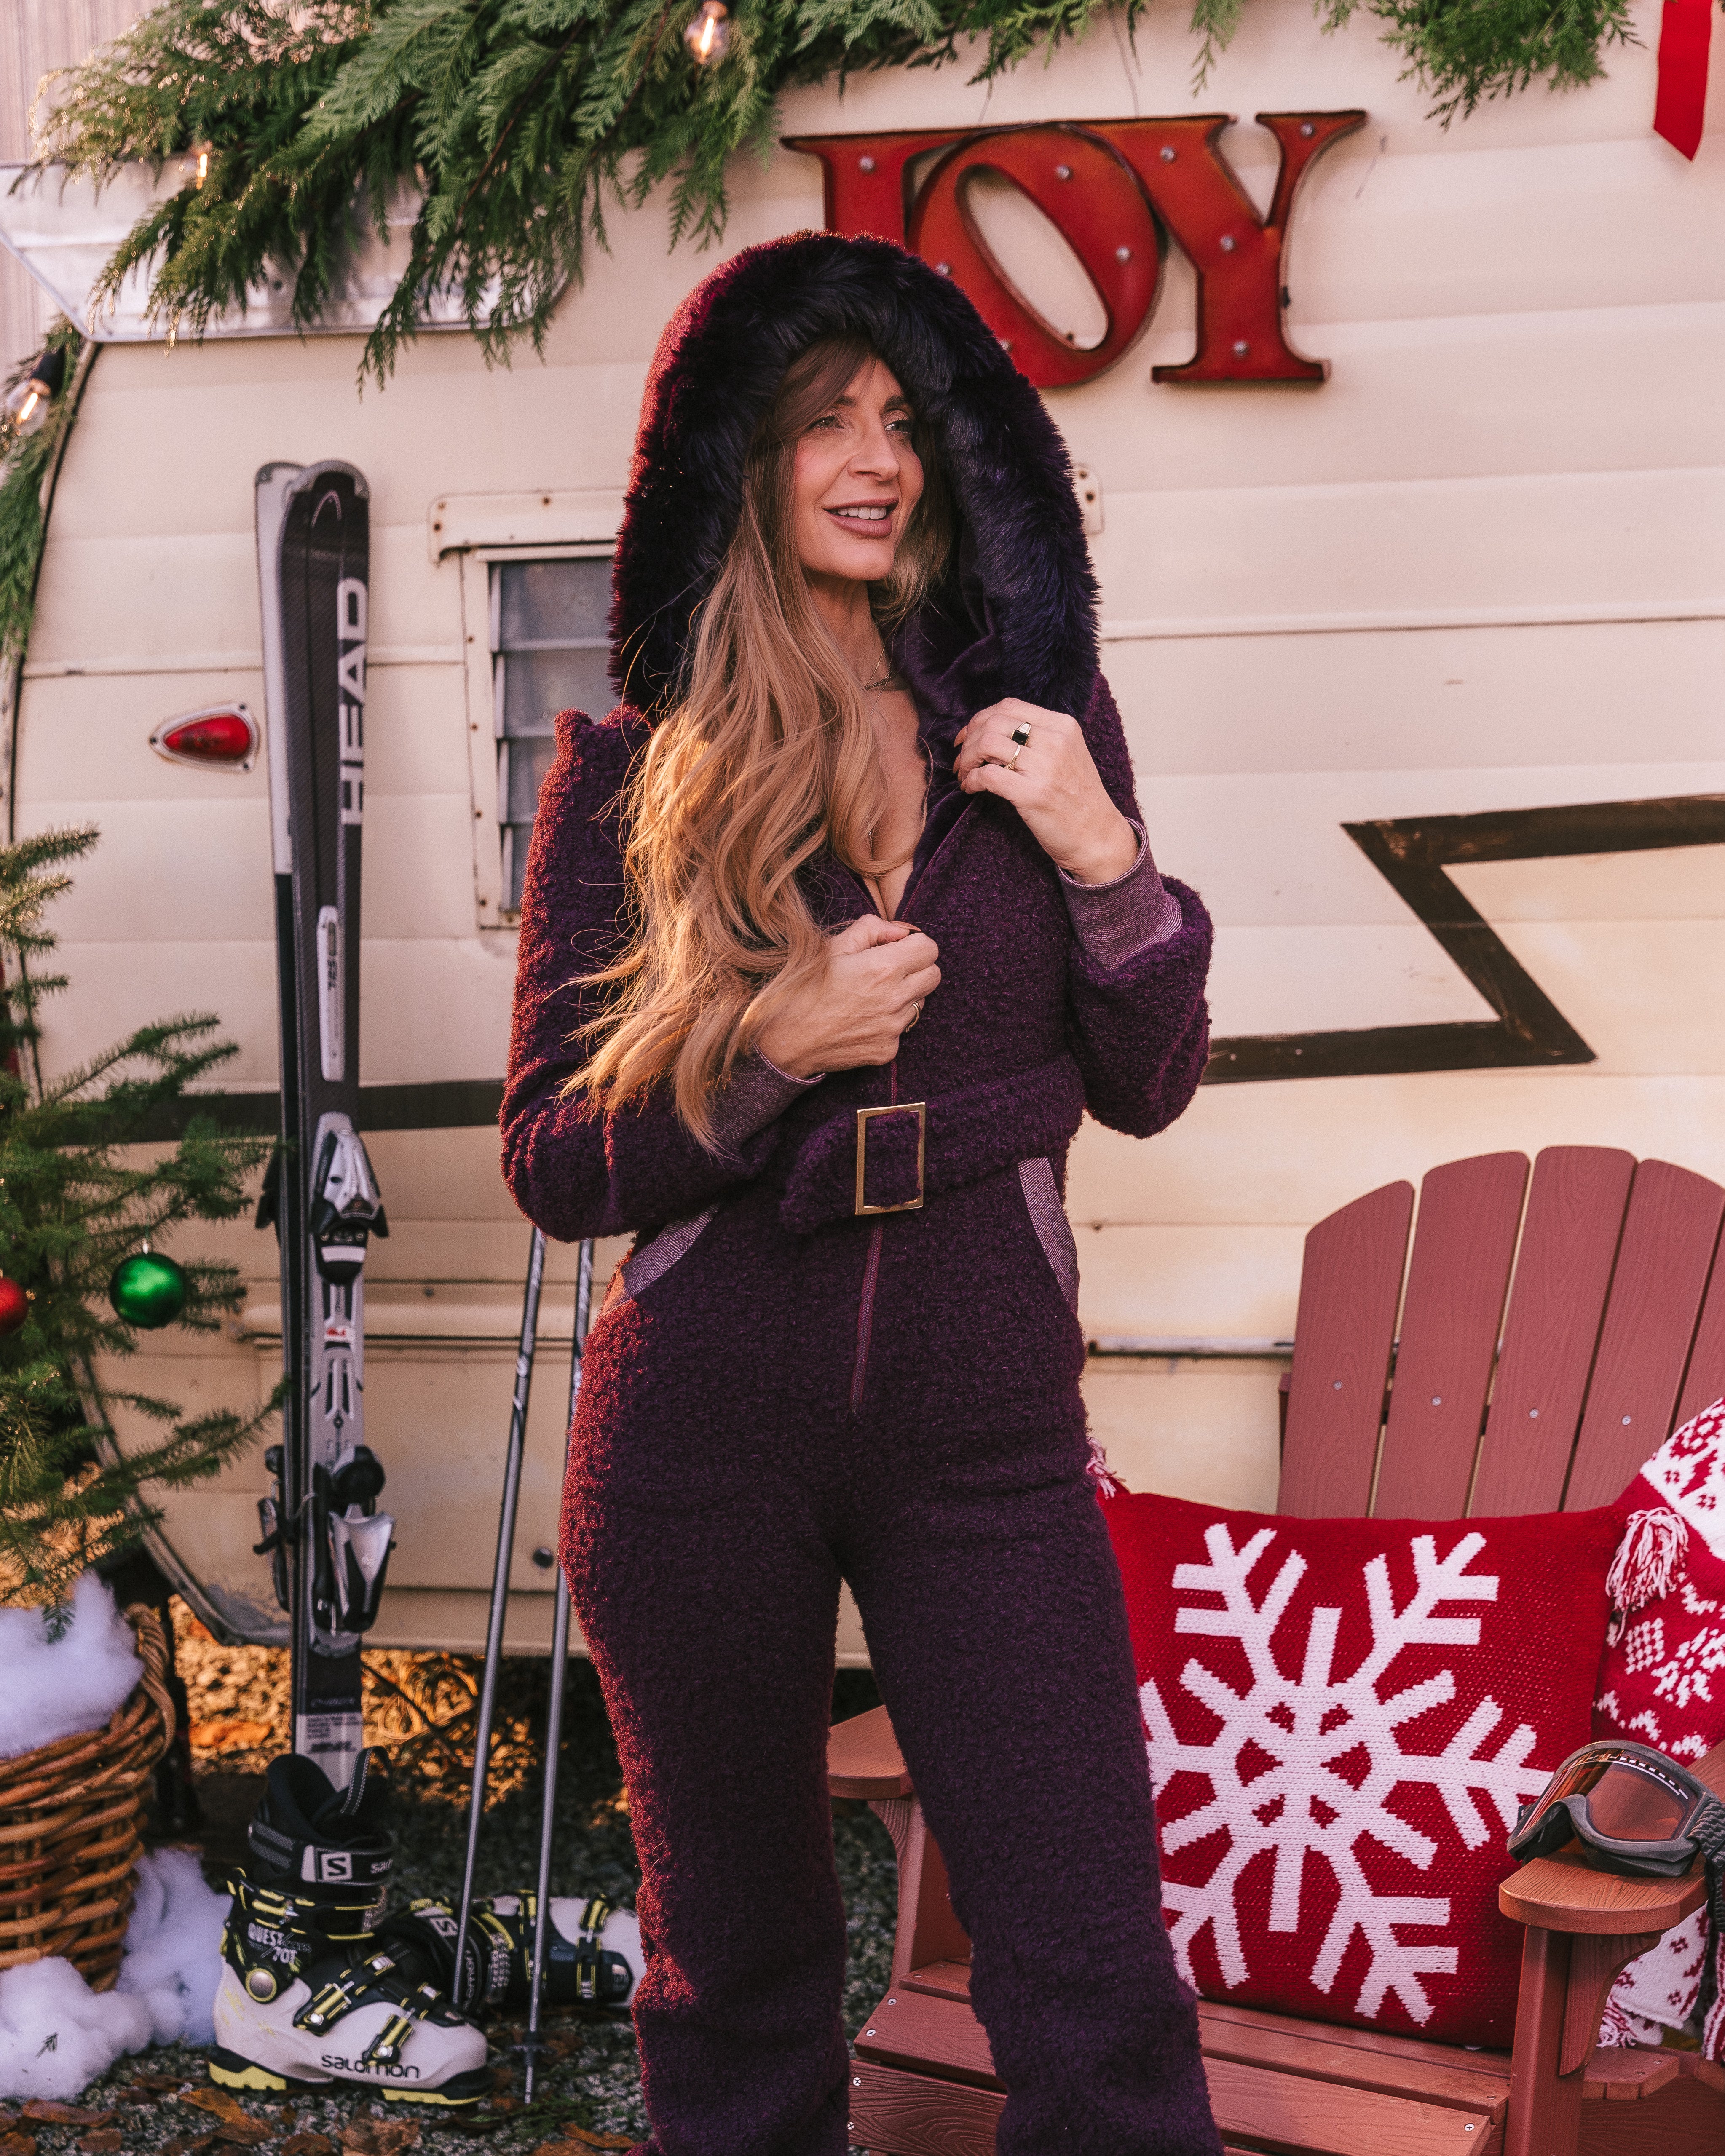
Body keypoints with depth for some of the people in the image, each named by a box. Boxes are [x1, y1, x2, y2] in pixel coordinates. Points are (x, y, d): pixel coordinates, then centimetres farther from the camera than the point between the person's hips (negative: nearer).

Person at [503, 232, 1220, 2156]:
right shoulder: (631, 770, 0)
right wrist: (766, 1046, -17)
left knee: (1098, 1988, -1)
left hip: (984, 1424, 1)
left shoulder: (1030, 716, 5)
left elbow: (1144, 1088, 7)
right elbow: (551, 1166, -1)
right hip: (706, 1427, -1)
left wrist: (1105, 862, -9)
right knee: (735, 1972, 14)